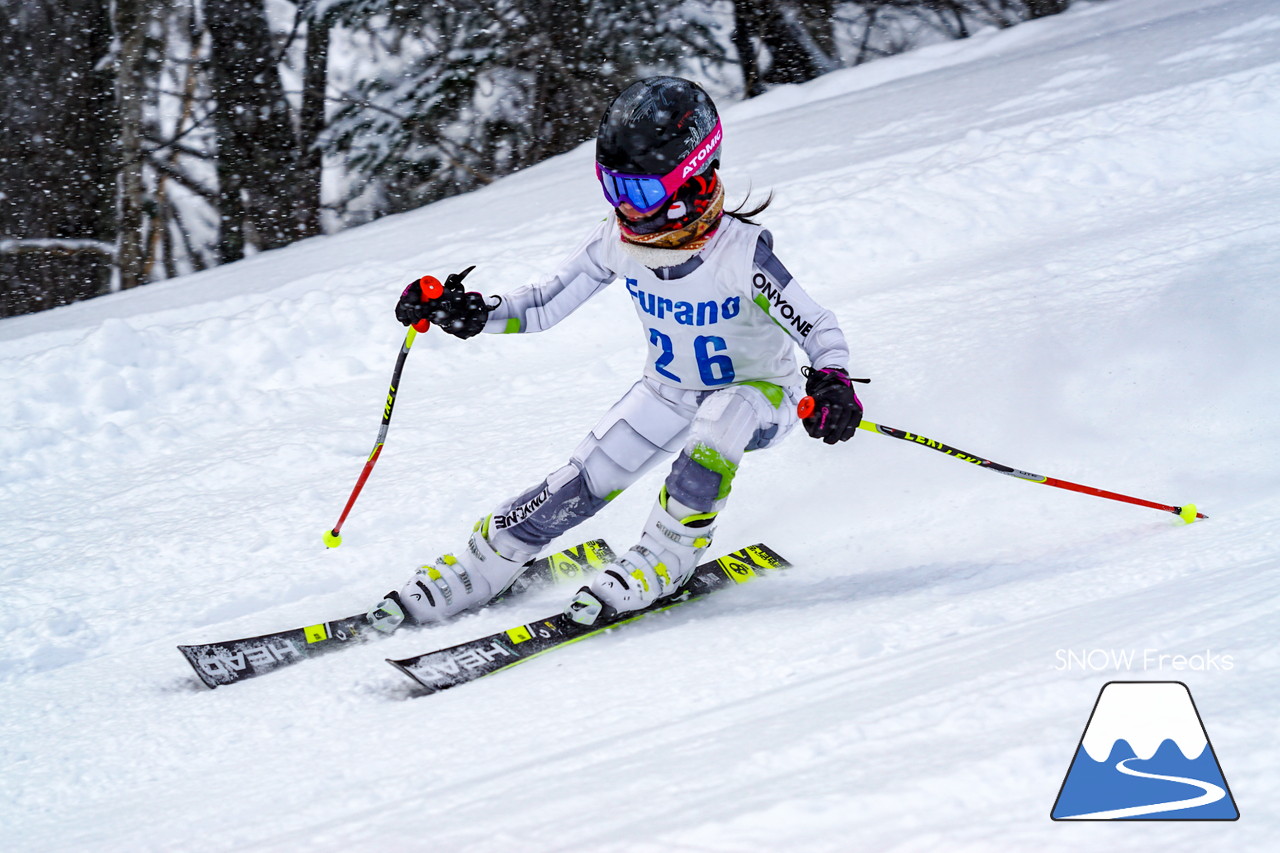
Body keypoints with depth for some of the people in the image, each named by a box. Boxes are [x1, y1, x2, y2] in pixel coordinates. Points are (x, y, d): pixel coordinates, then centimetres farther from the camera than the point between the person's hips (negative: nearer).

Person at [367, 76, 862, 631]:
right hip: (668, 391, 5)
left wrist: (832, 385, -47)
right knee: (583, 484, -6)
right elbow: (544, 307, -7)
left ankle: (664, 562, -15)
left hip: (757, 390, -5)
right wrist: (470, 315, -22)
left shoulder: (741, 252, -32)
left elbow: (819, 330, -27)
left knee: (711, 440, -37)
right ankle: (470, 573, 8)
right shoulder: (619, 242, -18)